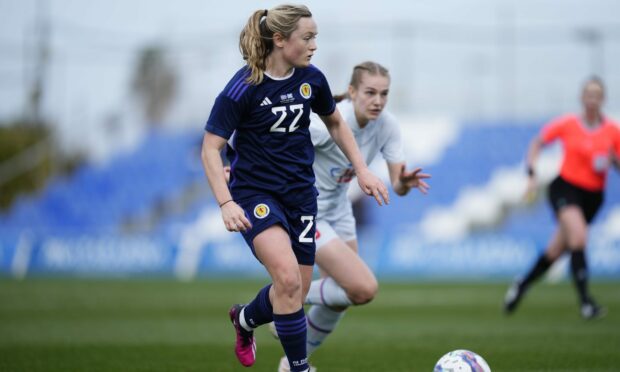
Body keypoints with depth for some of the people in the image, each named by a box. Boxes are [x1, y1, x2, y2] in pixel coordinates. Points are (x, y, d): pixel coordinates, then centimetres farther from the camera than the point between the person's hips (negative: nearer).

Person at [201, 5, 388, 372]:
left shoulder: (311, 79, -2)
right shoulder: (244, 87, -17)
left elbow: (336, 124, 17)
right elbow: (211, 148, -14)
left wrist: (363, 171, 9)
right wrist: (226, 204, -25)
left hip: (300, 191, 5)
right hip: (254, 192, -5)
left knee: (296, 292, 7)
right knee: (288, 277, -25)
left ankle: (245, 319, 40)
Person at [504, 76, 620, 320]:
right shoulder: (568, 124, -3)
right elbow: (537, 144, 6)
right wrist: (532, 175, -4)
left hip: (593, 196, 3)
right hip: (565, 187, -3)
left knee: (558, 249, 10)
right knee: (579, 236, -26)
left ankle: (522, 285, 33)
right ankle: (585, 301, -24)